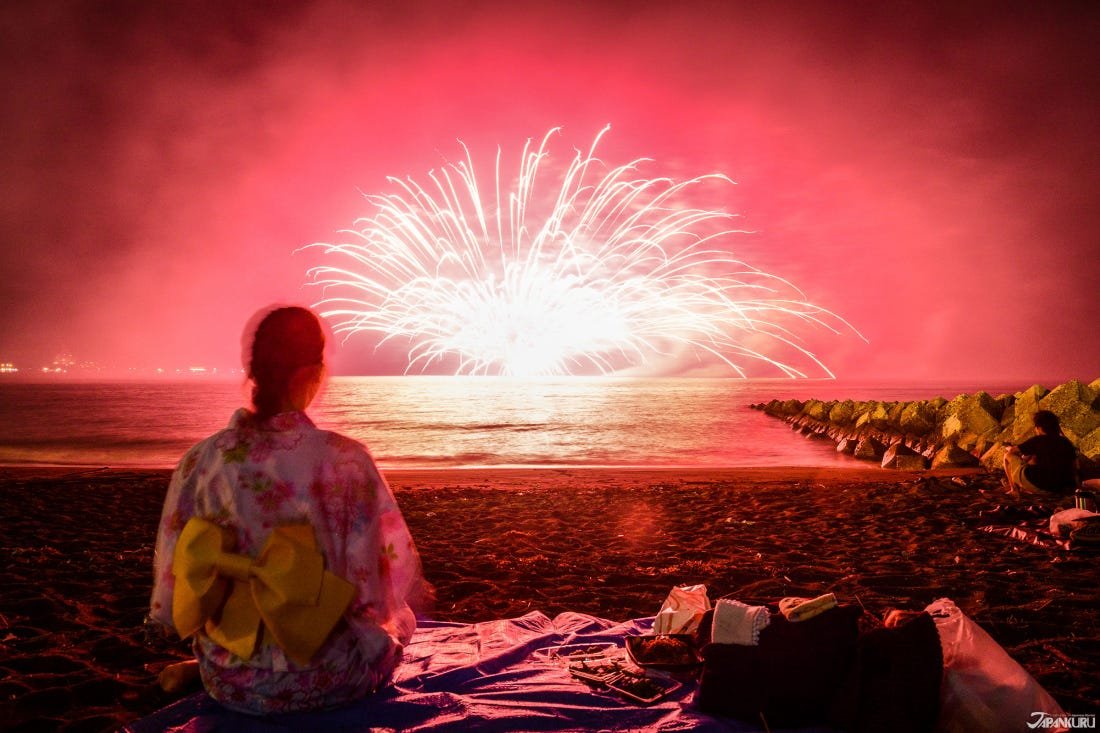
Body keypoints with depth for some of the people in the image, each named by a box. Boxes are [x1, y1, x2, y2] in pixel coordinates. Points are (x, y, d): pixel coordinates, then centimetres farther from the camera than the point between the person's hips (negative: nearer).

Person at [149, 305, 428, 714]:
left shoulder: (203, 459, -9)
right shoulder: (345, 460, -19)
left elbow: (173, 579, 0)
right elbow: (391, 567, -12)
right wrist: (411, 592, 11)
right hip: (323, 681, -5)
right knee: (394, 620, 28)